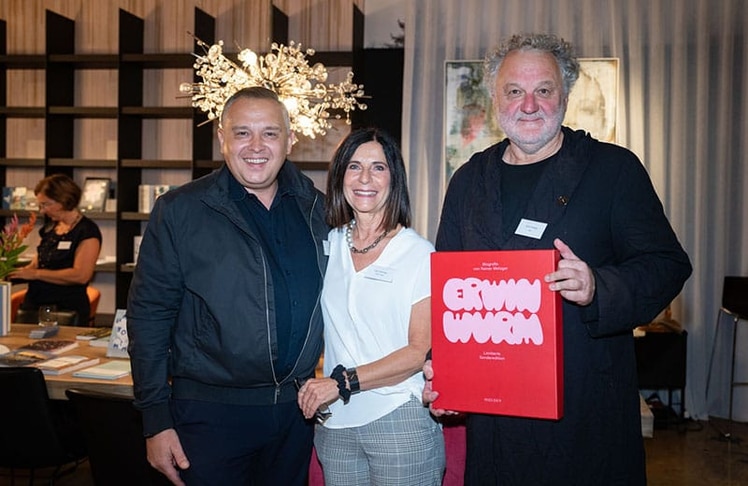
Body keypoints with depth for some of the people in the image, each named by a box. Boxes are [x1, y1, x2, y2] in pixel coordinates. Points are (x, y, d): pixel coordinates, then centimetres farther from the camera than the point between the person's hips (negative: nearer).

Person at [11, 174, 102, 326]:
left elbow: (81, 275, -19)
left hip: (66, 310, -7)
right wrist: (16, 272, 2)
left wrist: (36, 274, -17)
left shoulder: (87, 231, -9)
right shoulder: (49, 228, 15)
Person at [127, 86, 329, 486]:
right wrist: (156, 420, -9)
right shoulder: (180, 210, -7)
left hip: (297, 408, 4)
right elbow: (149, 315, -7)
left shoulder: (317, 209, 3)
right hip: (210, 410, -3)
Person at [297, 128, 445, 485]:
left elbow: (421, 351, -11)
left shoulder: (420, 254, -7)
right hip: (334, 423, 4)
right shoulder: (329, 246, 7)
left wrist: (342, 382, -16)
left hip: (400, 422, -4)